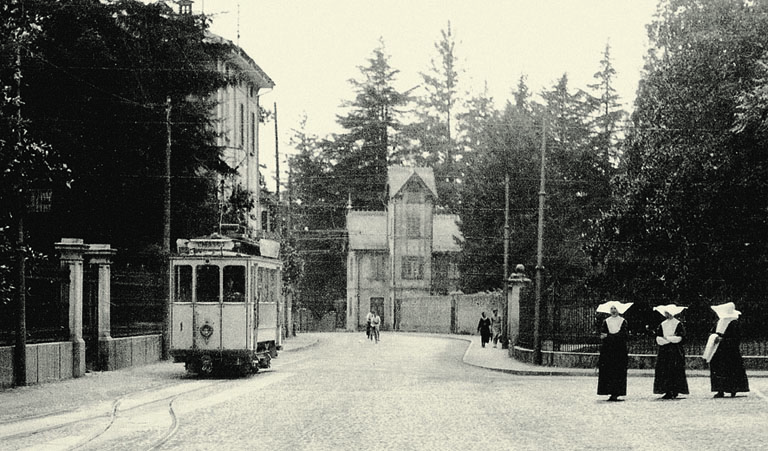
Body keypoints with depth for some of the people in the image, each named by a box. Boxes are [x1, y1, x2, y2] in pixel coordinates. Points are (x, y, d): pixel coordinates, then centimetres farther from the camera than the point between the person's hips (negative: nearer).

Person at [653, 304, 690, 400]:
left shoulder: (678, 324, -1)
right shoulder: (662, 325, 13)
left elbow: (679, 338, -10)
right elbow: (658, 339, 5)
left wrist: (665, 338, -7)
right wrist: (672, 339, -8)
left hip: (676, 352, -4)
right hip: (664, 352, 4)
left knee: (675, 372, -7)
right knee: (664, 371, -2)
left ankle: (674, 392, -3)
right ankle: (667, 391, 1)